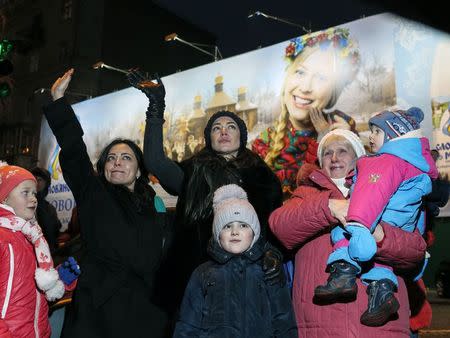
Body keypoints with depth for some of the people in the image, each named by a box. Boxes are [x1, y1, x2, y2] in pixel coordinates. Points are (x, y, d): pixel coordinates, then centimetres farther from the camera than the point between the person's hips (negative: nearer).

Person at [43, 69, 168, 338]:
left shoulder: (153, 205, 11)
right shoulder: (93, 194, 4)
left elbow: (158, 262, 13)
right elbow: (73, 151, -8)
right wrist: (58, 100, -13)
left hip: (143, 308, 2)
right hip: (98, 306, -2)